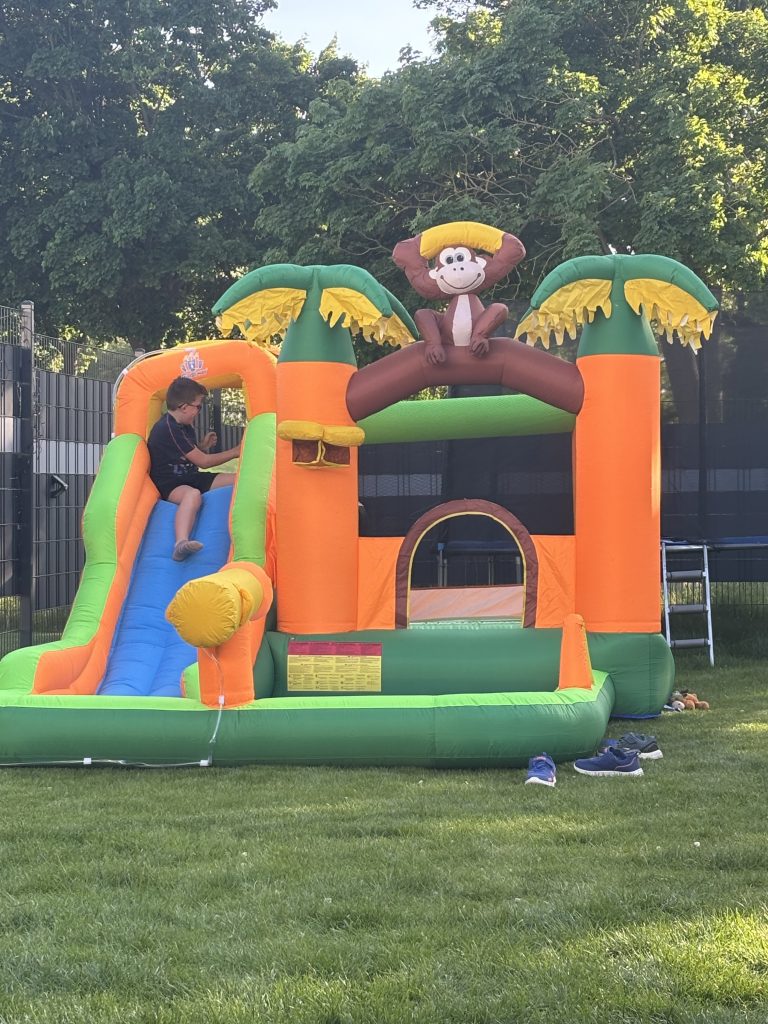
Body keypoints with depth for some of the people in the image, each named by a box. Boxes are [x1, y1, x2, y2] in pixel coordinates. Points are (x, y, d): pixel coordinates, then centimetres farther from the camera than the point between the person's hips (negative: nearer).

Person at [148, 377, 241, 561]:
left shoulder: (185, 427, 14)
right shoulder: (168, 429, -17)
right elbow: (203, 462, -14)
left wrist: (203, 446, 5)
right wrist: (235, 452, -4)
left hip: (188, 478, 10)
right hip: (168, 485, -10)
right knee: (193, 494, -44)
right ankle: (181, 543, -63)